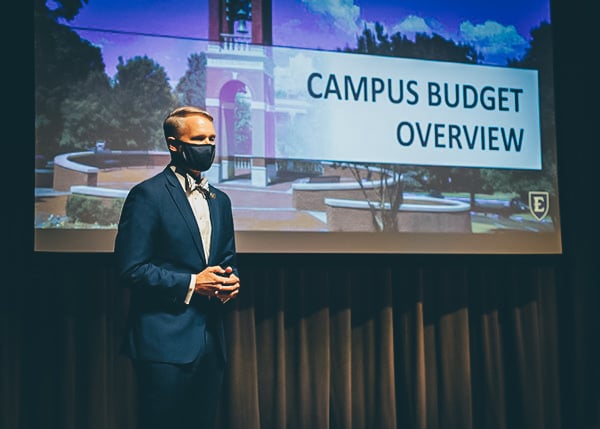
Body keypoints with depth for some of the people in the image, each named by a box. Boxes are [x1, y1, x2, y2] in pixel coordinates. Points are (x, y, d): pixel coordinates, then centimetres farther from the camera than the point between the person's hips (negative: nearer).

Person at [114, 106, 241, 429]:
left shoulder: (219, 200, 16)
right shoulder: (148, 194, -7)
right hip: (165, 343, -7)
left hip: (211, 341, 7)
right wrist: (191, 283, -16)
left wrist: (230, 281, 0)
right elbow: (131, 268, -12)